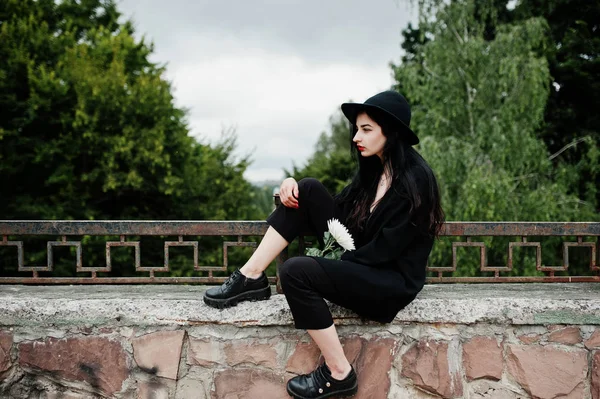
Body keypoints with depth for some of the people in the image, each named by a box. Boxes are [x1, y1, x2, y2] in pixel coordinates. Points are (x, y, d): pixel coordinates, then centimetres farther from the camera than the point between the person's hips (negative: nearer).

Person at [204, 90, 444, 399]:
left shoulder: (415, 179, -19)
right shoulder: (374, 167, 7)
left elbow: (384, 250, -21)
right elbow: (340, 213, 12)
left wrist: (336, 261, -10)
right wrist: (292, 185, -4)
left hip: (391, 283, -8)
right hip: (357, 262, 8)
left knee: (297, 271, -29)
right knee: (308, 190, -3)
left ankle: (338, 374, -15)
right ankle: (251, 278, -6)